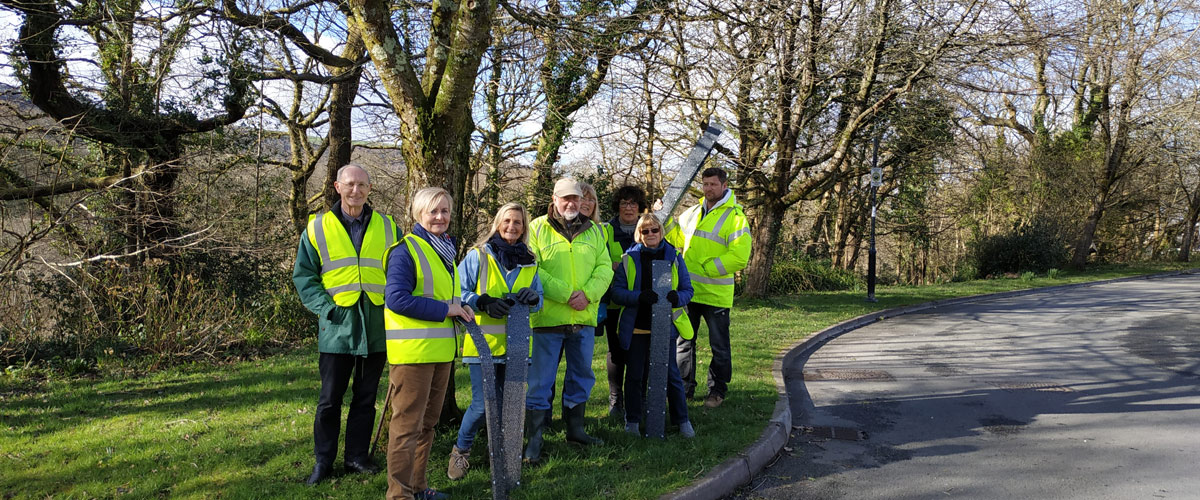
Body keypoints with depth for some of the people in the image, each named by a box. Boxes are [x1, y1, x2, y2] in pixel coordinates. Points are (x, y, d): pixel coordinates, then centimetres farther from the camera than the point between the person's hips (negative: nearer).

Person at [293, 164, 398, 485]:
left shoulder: (387, 227, 6)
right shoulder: (318, 228, 2)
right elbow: (303, 276, 2)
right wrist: (326, 308, -9)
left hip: (376, 326, 2)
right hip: (337, 326, -2)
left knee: (366, 396, 11)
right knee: (330, 398, 5)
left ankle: (356, 456, 24)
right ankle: (323, 461, 19)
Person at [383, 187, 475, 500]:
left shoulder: (444, 251, 16)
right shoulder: (406, 250, -12)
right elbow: (397, 299, -21)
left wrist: (459, 309, 3)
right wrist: (444, 309, -18)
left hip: (440, 351, 9)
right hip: (413, 352, -9)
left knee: (427, 423, 17)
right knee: (407, 425, -4)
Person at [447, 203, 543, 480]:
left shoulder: (529, 263, 12)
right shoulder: (478, 255, -1)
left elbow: (538, 299, 15)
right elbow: (457, 291, -4)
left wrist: (532, 297, -9)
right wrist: (484, 302, -19)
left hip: (515, 344, 4)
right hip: (483, 342, -4)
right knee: (482, 405, -6)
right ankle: (460, 450, 19)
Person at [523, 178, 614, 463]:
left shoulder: (593, 231, 12)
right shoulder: (538, 228, -2)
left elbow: (604, 268, 6)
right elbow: (532, 269, -11)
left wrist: (588, 293, -13)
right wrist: (566, 294, -18)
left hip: (584, 318, 5)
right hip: (548, 318, -5)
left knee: (581, 375, 16)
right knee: (540, 381, -1)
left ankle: (575, 429, 32)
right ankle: (534, 439, 8)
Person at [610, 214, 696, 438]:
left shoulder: (674, 257, 4)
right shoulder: (629, 258, 1)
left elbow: (687, 290, 6)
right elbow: (616, 292, -4)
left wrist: (676, 298, -17)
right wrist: (639, 296, -22)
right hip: (636, 327, 0)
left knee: (671, 373, 2)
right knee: (635, 375, 8)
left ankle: (682, 421, 16)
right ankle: (632, 421, 23)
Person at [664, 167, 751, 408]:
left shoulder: (735, 217, -10)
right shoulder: (693, 213, 11)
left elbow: (739, 258, -17)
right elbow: (679, 238, 25)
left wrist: (706, 268, -18)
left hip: (716, 295, -6)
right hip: (688, 291, 6)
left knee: (719, 347, 8)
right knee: (684, 342, 12)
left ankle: (717, 390, 22)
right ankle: (684, 388, 25)